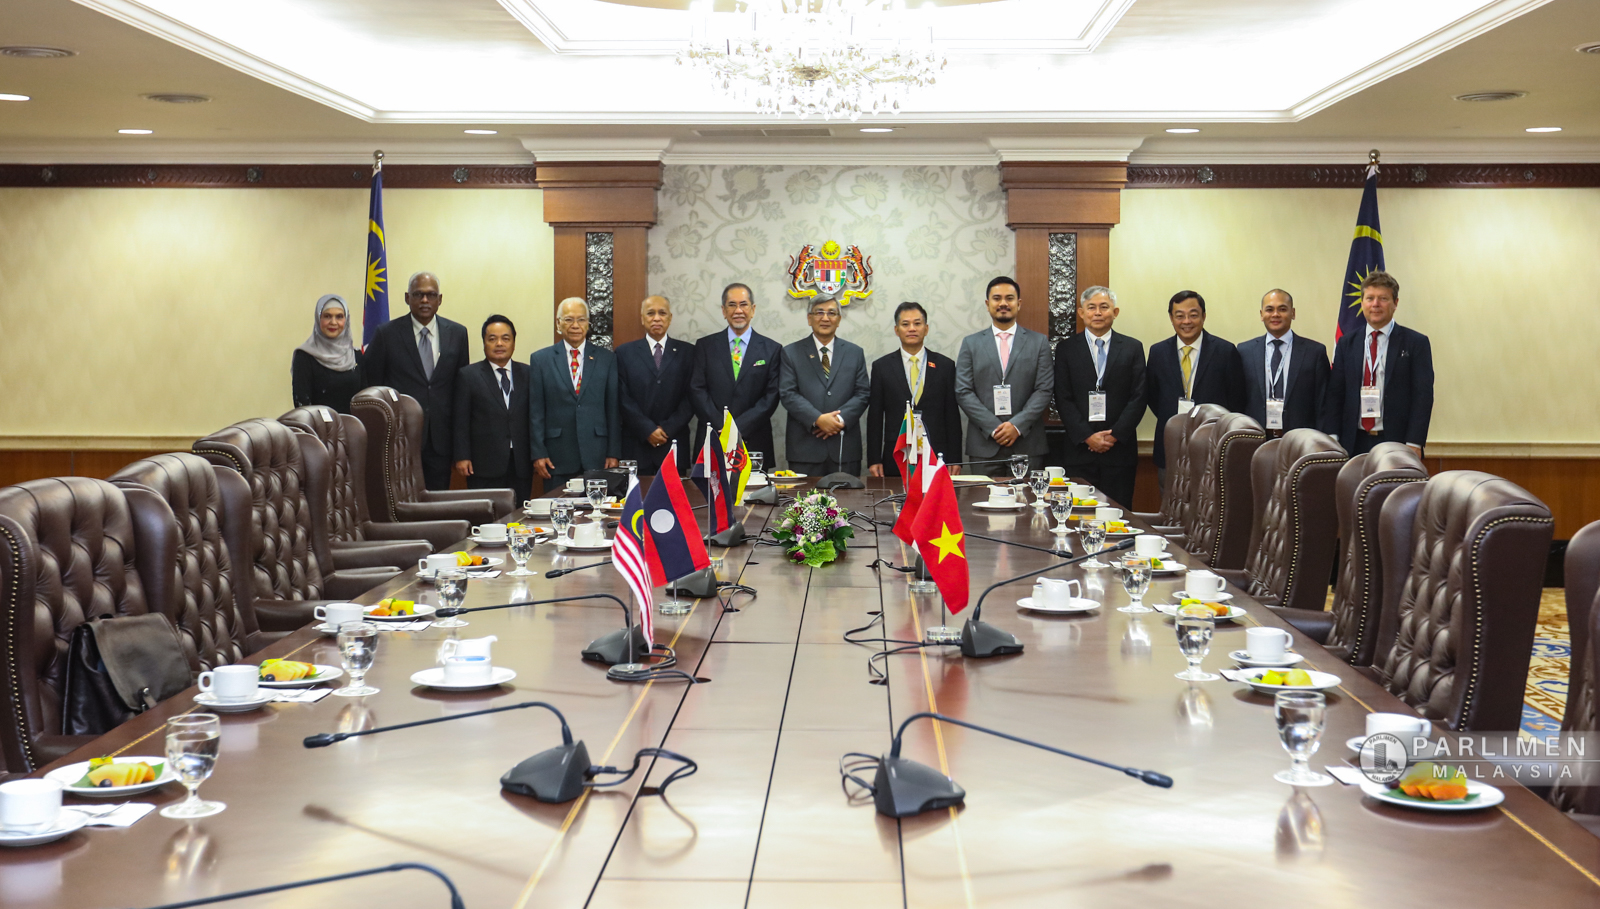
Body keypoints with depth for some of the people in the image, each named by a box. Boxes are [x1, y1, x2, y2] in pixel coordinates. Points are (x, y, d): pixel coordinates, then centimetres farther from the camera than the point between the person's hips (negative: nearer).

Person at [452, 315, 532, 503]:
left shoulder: (527, 374, 12)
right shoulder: (468, 375, 5)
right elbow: (461, 421, 1)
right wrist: (462, 457, -6)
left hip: (521, 466, 3)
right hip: (485, 465, -2)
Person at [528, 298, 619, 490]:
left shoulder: (607, 359, 8)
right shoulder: (540, 359, 7)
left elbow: (614, 409, 6)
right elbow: (535, 411, 4)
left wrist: (614, 453, 1)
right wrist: (538, 453, -2)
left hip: (596, 456, 0)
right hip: (557, 457, 0)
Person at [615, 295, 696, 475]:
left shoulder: (687, 352, 9)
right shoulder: (625, 353, 8)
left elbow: (691, 397, 2)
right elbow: (624, 399, 0)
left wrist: (668, 429, -8)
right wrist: (648, 430, -9)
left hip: (675, 445, 0)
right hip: (636, 445, 0)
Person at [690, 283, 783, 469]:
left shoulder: (772, 349, 7)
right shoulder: (705, 346, 9)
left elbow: (771, 397, 0)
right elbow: (697, 390, 2)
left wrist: (739, 427, -11)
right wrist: (720, 427, -11)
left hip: (754, 445, 0)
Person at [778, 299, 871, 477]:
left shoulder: (855, 353, 14)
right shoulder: (791, 353, 7)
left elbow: (863, 393, 6)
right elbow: (787, 394, -3)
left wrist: (841, 418, -12)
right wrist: (818, 419, -15)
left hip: (845, 449, 2)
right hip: (805, 448, -2)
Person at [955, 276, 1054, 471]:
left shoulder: (1039, 342, 9)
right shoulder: (971, 343, 10)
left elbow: (1044, 390, 2)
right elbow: (963, 392, 2)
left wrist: (1018, 425, -12)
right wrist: (993, 427, -10)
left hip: (1028, 446, 0)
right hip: (984, 446, 0)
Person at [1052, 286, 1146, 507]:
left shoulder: (1132, 348, 8)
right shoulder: (1066, 349, 7)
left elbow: (1138, 397, 2)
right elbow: (1063, 399, 1)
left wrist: (1115, 435, -8)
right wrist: (1087, 436, -9)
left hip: (1120, 448, 0)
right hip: (1079, 450, 0)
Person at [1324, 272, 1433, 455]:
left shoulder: (1416, 343, 3)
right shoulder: (1346, 344, 12)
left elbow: (1423, 396, -2)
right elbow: (1334, 394, 9)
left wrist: (1414, 444, -12)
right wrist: (1331, 439, -3)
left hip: (1396, 444, -2)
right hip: (1354, 444, 3)